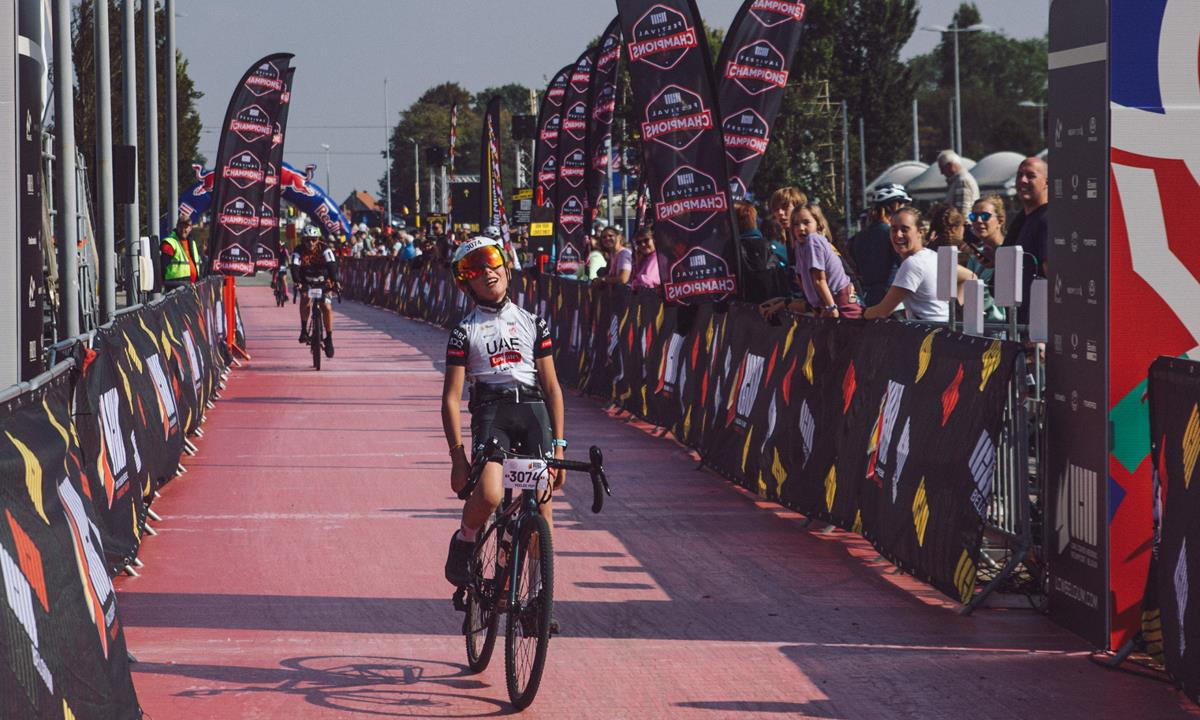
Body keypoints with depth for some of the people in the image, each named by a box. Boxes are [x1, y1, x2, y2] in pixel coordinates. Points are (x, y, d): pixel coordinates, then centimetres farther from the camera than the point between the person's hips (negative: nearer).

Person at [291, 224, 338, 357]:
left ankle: (329, 338, -6)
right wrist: (296, 282, -49)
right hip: (306, 282, 0)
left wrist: (334, 281, -48)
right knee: (305, 299, -29)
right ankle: (304, 329, -18)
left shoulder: (324, 249, -20)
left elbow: (332, 265, -32)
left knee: (326, 307, -15)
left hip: (323, 281, 0)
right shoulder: (299, 251, -18)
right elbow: (294, 267, -31)